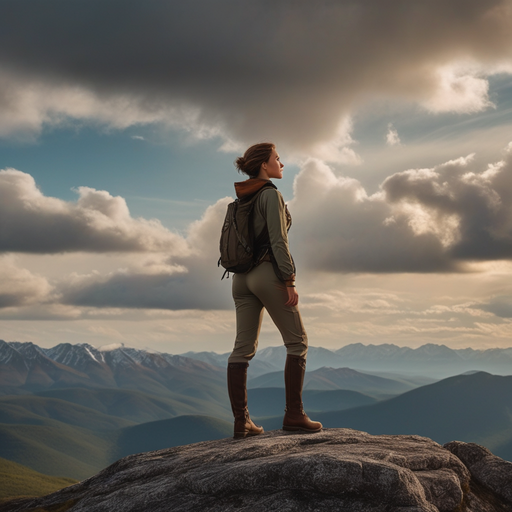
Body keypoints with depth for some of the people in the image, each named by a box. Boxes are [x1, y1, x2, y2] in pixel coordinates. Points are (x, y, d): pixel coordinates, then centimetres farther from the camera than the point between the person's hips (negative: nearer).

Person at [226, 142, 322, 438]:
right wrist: (290, 281, -17)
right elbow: (278, 241, -17)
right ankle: (294, 414, -1)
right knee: (297, 342, 2)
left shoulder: (241, 199, 15)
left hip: (242, 276, 8)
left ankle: (241, 422, 4)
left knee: (243, 349, 4)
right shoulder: (271, 194, -9)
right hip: (268, 272, -8)